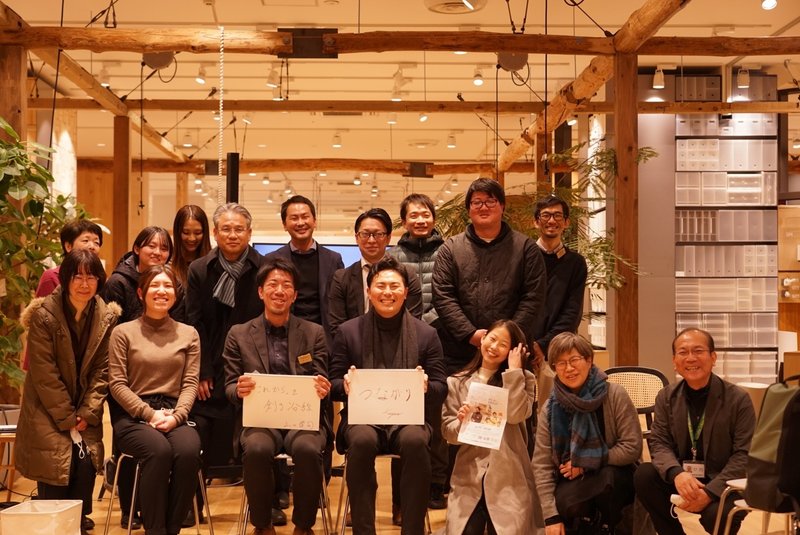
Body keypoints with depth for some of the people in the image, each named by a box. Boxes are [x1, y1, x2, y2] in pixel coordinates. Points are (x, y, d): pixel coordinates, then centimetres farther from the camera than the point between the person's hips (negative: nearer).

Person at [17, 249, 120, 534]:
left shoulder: (106, 316, -2)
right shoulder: (44, 315, -13)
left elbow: (101, 370, 0)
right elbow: (43, 372, -14)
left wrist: (88, 413, -9)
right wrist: (68, 419, -14)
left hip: (85, 415, 3)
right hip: (48, 410, -3)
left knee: (86, 465, -15)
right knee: (55, 469, -16)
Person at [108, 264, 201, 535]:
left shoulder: (188, 334, 13)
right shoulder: (123, 332, 5)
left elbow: (190, 383, 7)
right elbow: (117, 383, -1)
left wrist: (176, 415, -12)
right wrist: (150, 414, -12)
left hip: (174, 413, 2)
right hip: (133, 416, -2)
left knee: (189, 451, -32)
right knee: (159, 450, -35)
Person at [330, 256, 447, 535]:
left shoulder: (426, 333, 8)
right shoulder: (348, 331, 8)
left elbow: (441, 388, 7)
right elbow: (333, 385, 9)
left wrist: (426, 386, -17)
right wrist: (346, 386, -16)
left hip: (409, 417, 0)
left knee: (415, 441, -35)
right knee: (362, 440, -35)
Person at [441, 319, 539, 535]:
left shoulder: (523, 380, 5)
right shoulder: (457, 382, 8)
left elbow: (516, 415, -14)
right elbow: (448, 432, 5)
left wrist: (514, 371, -11)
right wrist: (461, 422, -17)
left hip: (508, 477, -1)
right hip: (469, 475, 1)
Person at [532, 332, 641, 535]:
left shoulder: (614, 395, -13)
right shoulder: (550, 408, -7)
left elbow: (632, 447, -14)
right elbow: (541, 465, -9)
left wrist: (588, 464, -16)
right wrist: (551, 516, -17)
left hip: (614, 478, -1)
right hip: (573, 483, 1)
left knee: (608, 477, -36)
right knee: (565, 503, -32)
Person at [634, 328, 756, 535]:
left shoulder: (738, 399, -9)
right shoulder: (666, 397, 3)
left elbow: (744, 455, -13)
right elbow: (659, 443, -3)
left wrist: (709, 492, -26)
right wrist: (676, 473, -27)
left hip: (724, 484, -4)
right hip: (681, 479, 4)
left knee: (717, 514, -35)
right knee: (643, 475, -23)